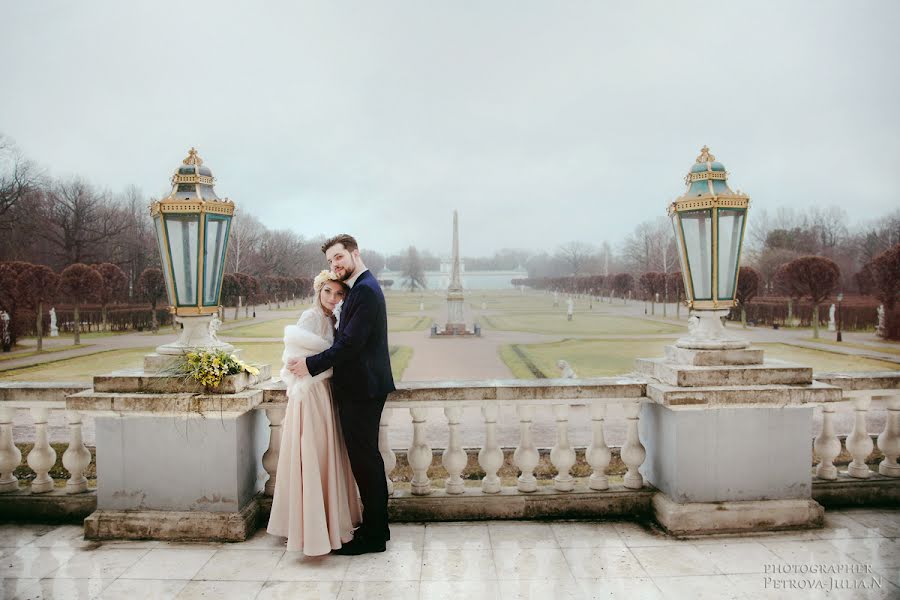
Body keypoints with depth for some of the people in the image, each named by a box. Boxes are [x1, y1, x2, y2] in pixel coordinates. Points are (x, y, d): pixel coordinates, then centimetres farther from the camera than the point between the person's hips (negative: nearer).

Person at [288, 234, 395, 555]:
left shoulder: (365, 290, -17)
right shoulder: (361, 287, 16)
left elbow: (350, 343, -22)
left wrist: (311, 364, -16)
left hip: (362, 388, -11)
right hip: (361, 386, 11)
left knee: (364, 458, -2)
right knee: (366, 457, 16)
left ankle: (374, 534, 10)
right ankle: (376, 527, 28)